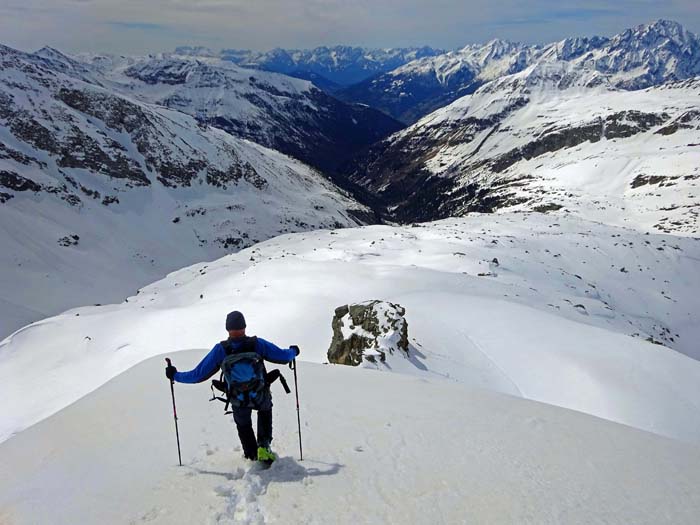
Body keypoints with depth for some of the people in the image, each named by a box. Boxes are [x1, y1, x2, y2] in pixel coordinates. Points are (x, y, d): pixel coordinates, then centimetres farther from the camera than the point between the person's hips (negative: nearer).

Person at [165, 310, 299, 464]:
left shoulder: (220, 349, -16)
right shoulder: (257, 344, -17)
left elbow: (198, 375, -11)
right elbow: (283, 356, -9)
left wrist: (175, 375, 5)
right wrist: (293, 352, 14)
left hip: (238, 402, 0)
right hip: (261, 397, 0)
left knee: (243, 426, 30)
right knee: (265, 410, 35)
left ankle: (254, 457, 39)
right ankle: (264, 446, 21)